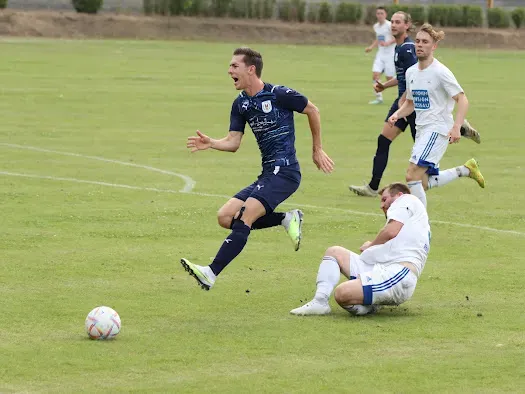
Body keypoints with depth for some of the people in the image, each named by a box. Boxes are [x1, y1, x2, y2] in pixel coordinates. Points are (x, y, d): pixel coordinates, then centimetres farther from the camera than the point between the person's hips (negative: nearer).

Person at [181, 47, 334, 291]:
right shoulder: (240, 104, 11)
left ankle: (211, 273, -28)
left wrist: (317, 150, 11)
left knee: (244, 218, -22)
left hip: (284, 170, -8)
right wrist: (210, 143, -14)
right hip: (267, 173, 8)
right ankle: (287, 219, 7)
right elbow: (233, 142, 7)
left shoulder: (279, 95, -9)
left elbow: (312, 111, 4)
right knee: (226, 217, -2)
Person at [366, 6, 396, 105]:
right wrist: (371, 47, 12)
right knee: (375, 75, -10)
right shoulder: (376, 26, 11)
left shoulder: (389, 25, -12)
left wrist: (388, 43, -28)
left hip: (390, 54, -6)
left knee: (390, 78, -3)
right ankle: (379, 98, -1)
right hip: (380, 53, 6)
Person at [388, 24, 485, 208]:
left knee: (413, 175, -19)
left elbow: (462, 100, -14)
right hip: (422, 130, 8)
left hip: (438, 129, -8)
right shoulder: (411, 72, 11)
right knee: (425, 183, 10)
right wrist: (397, 114, 1)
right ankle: (466, 169, 28)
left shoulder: (440, 72, -11)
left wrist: (456, 127, -27)